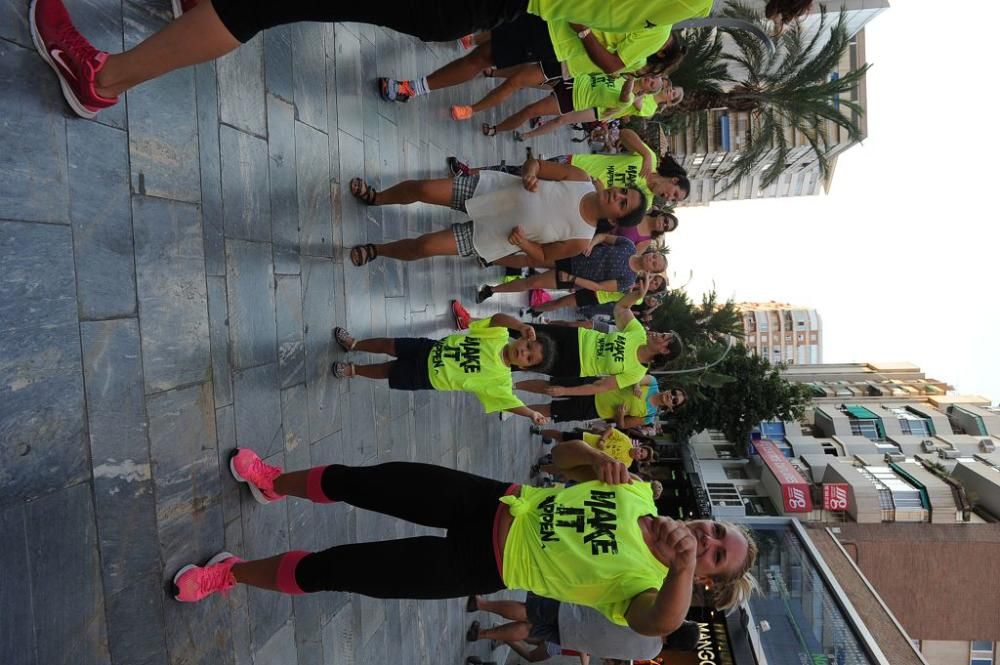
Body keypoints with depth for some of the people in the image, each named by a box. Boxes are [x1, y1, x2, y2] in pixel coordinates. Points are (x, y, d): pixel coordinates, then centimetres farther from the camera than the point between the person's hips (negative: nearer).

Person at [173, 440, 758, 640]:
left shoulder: (644, 582, -12)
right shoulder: (638, 494, 2)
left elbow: (657, 623, -35)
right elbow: (562, 455, 5)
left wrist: (684, 567, -48)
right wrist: (598, 458, -15)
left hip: (480, 567, -4)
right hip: (491, 501, 4)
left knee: (334, 571, -6)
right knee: (357, 482, 5)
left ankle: (231, 574, 21)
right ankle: (276, 482, 37)